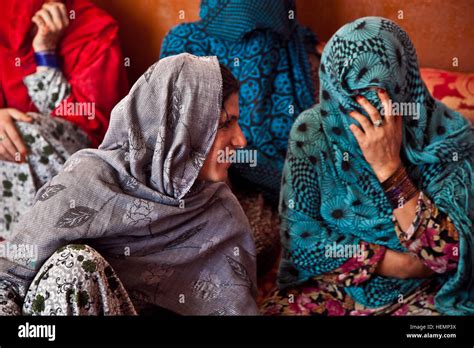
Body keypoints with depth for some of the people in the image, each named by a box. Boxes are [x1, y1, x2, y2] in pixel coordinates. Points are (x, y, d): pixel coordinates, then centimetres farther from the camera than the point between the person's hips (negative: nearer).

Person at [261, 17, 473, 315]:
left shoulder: (448, 135, -13)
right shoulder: (313, 131, -10)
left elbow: (447, 254, -16)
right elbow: (300, 239, -9)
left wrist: (389, 166, -26)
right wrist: (409, 263, -14)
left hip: (420, 294, -1)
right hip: (332, 288, 1)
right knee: (275, 310, -24)